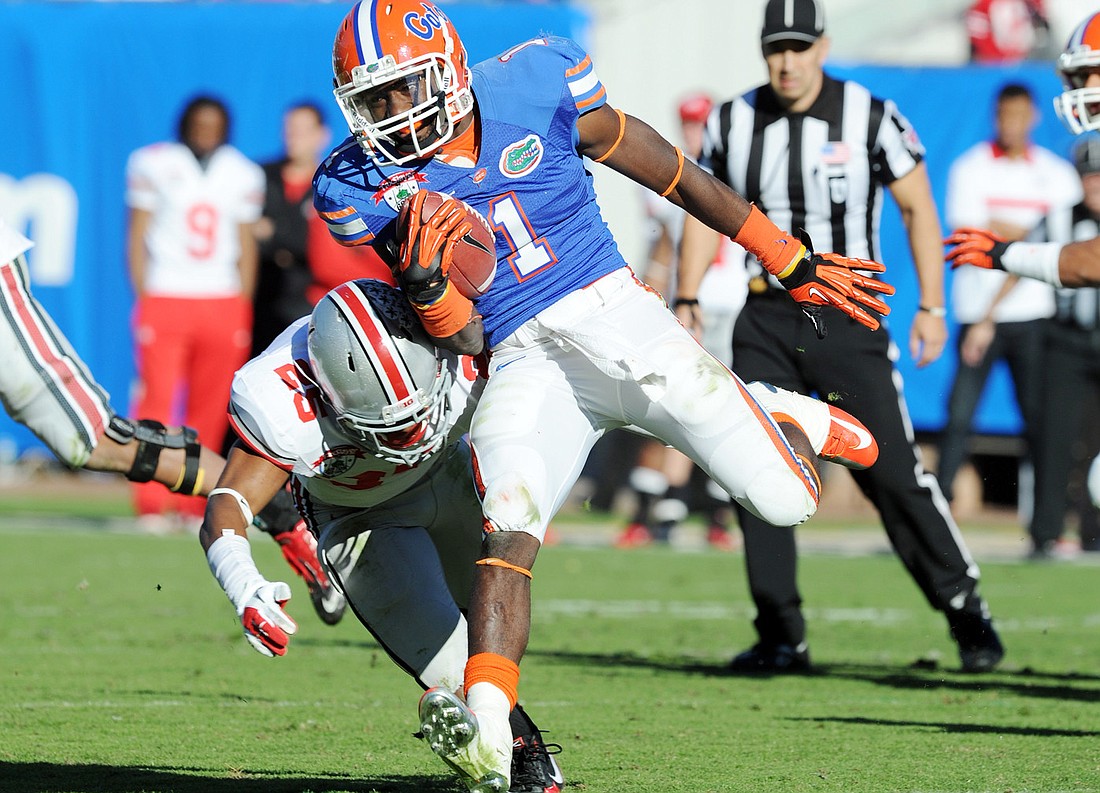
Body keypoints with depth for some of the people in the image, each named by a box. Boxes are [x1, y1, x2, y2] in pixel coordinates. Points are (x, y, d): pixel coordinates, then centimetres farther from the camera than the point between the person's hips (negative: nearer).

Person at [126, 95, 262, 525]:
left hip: (222, 301, 3)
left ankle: (192, 506, 9)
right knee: (158, 398, -11)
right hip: (165, 299, -3)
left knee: (209, 410, 2)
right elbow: (138, 235, 3)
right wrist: (143, 297, -5)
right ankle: (152, 506, -11)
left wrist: (244, 307, 6)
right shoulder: (153, 164, 2)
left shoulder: (242, 174, 10)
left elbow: (245, 244, 13)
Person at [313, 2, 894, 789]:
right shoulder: (368, 187, -4)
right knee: (507, 529, -26)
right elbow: (464, 337, -3)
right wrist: (423, 283, -27)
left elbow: (670, 173, 6)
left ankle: (782, 418, 31)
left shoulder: (534, 89, -7)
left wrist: (794, 262, 14)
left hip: (614, 312, 0)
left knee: (786, 502, -4)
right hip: (525, 363, 0)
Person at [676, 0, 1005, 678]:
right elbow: (708, 214, 13)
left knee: (893, 471, -6)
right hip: (767, 322, 3)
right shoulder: (734, 125, 2)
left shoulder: (871, 118, -7)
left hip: (849, 321, -3)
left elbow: (918, 208, 0)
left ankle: (966, 610, 7)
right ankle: (781, 638, 5)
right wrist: (687, 302, 2)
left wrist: (932, 306, -4)